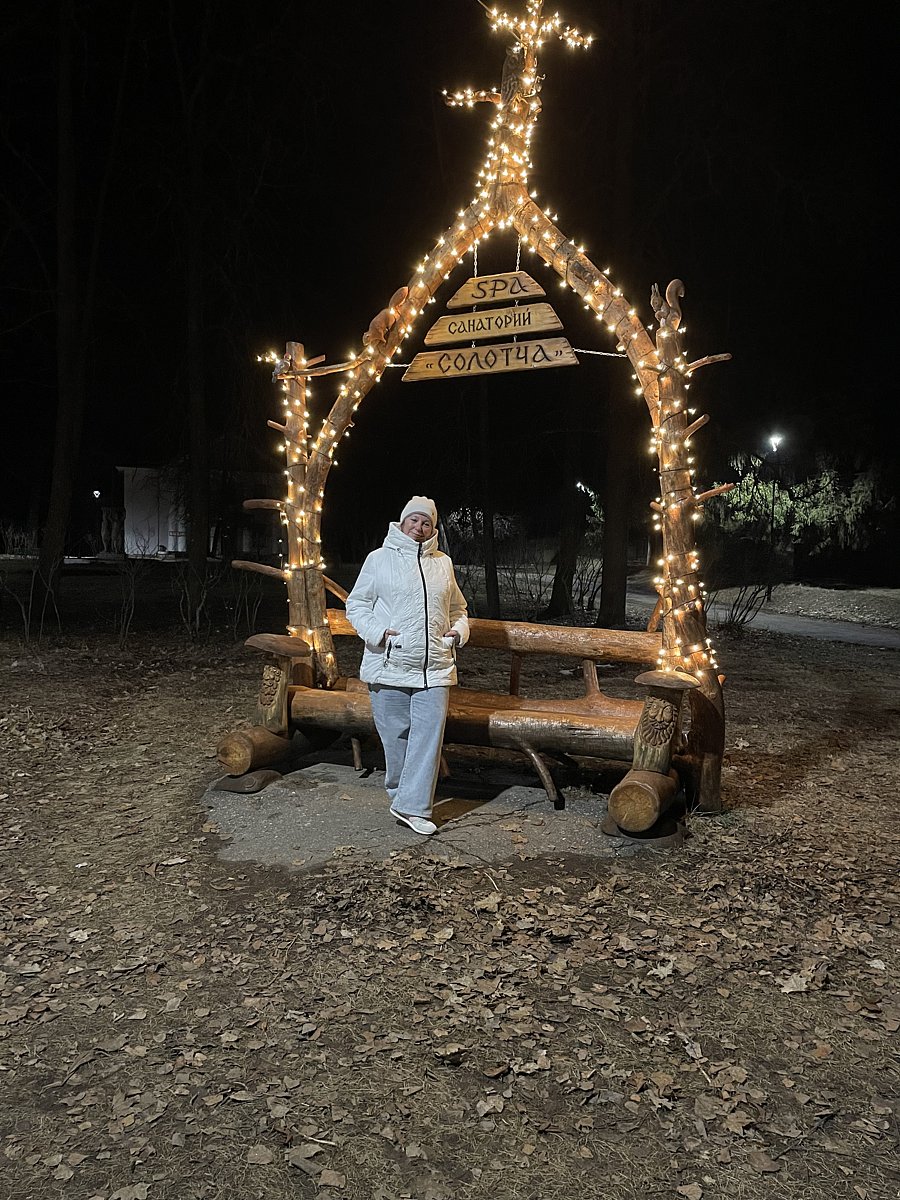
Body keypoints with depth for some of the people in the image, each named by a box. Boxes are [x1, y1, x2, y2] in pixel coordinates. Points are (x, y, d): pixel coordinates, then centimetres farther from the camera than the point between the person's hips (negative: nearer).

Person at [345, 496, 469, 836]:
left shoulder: (443, 563, 14)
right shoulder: (379, 559, 3)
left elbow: (457, 609, 26)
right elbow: (356, 605, 3)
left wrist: (459, 630, 5)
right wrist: (379, 632, -13)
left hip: (434, 669, 3)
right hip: (389, 666, -3)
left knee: (429, 734, -5)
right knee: (396, 736, 6)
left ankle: (412, 806, -1)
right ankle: (401, 795, 25)